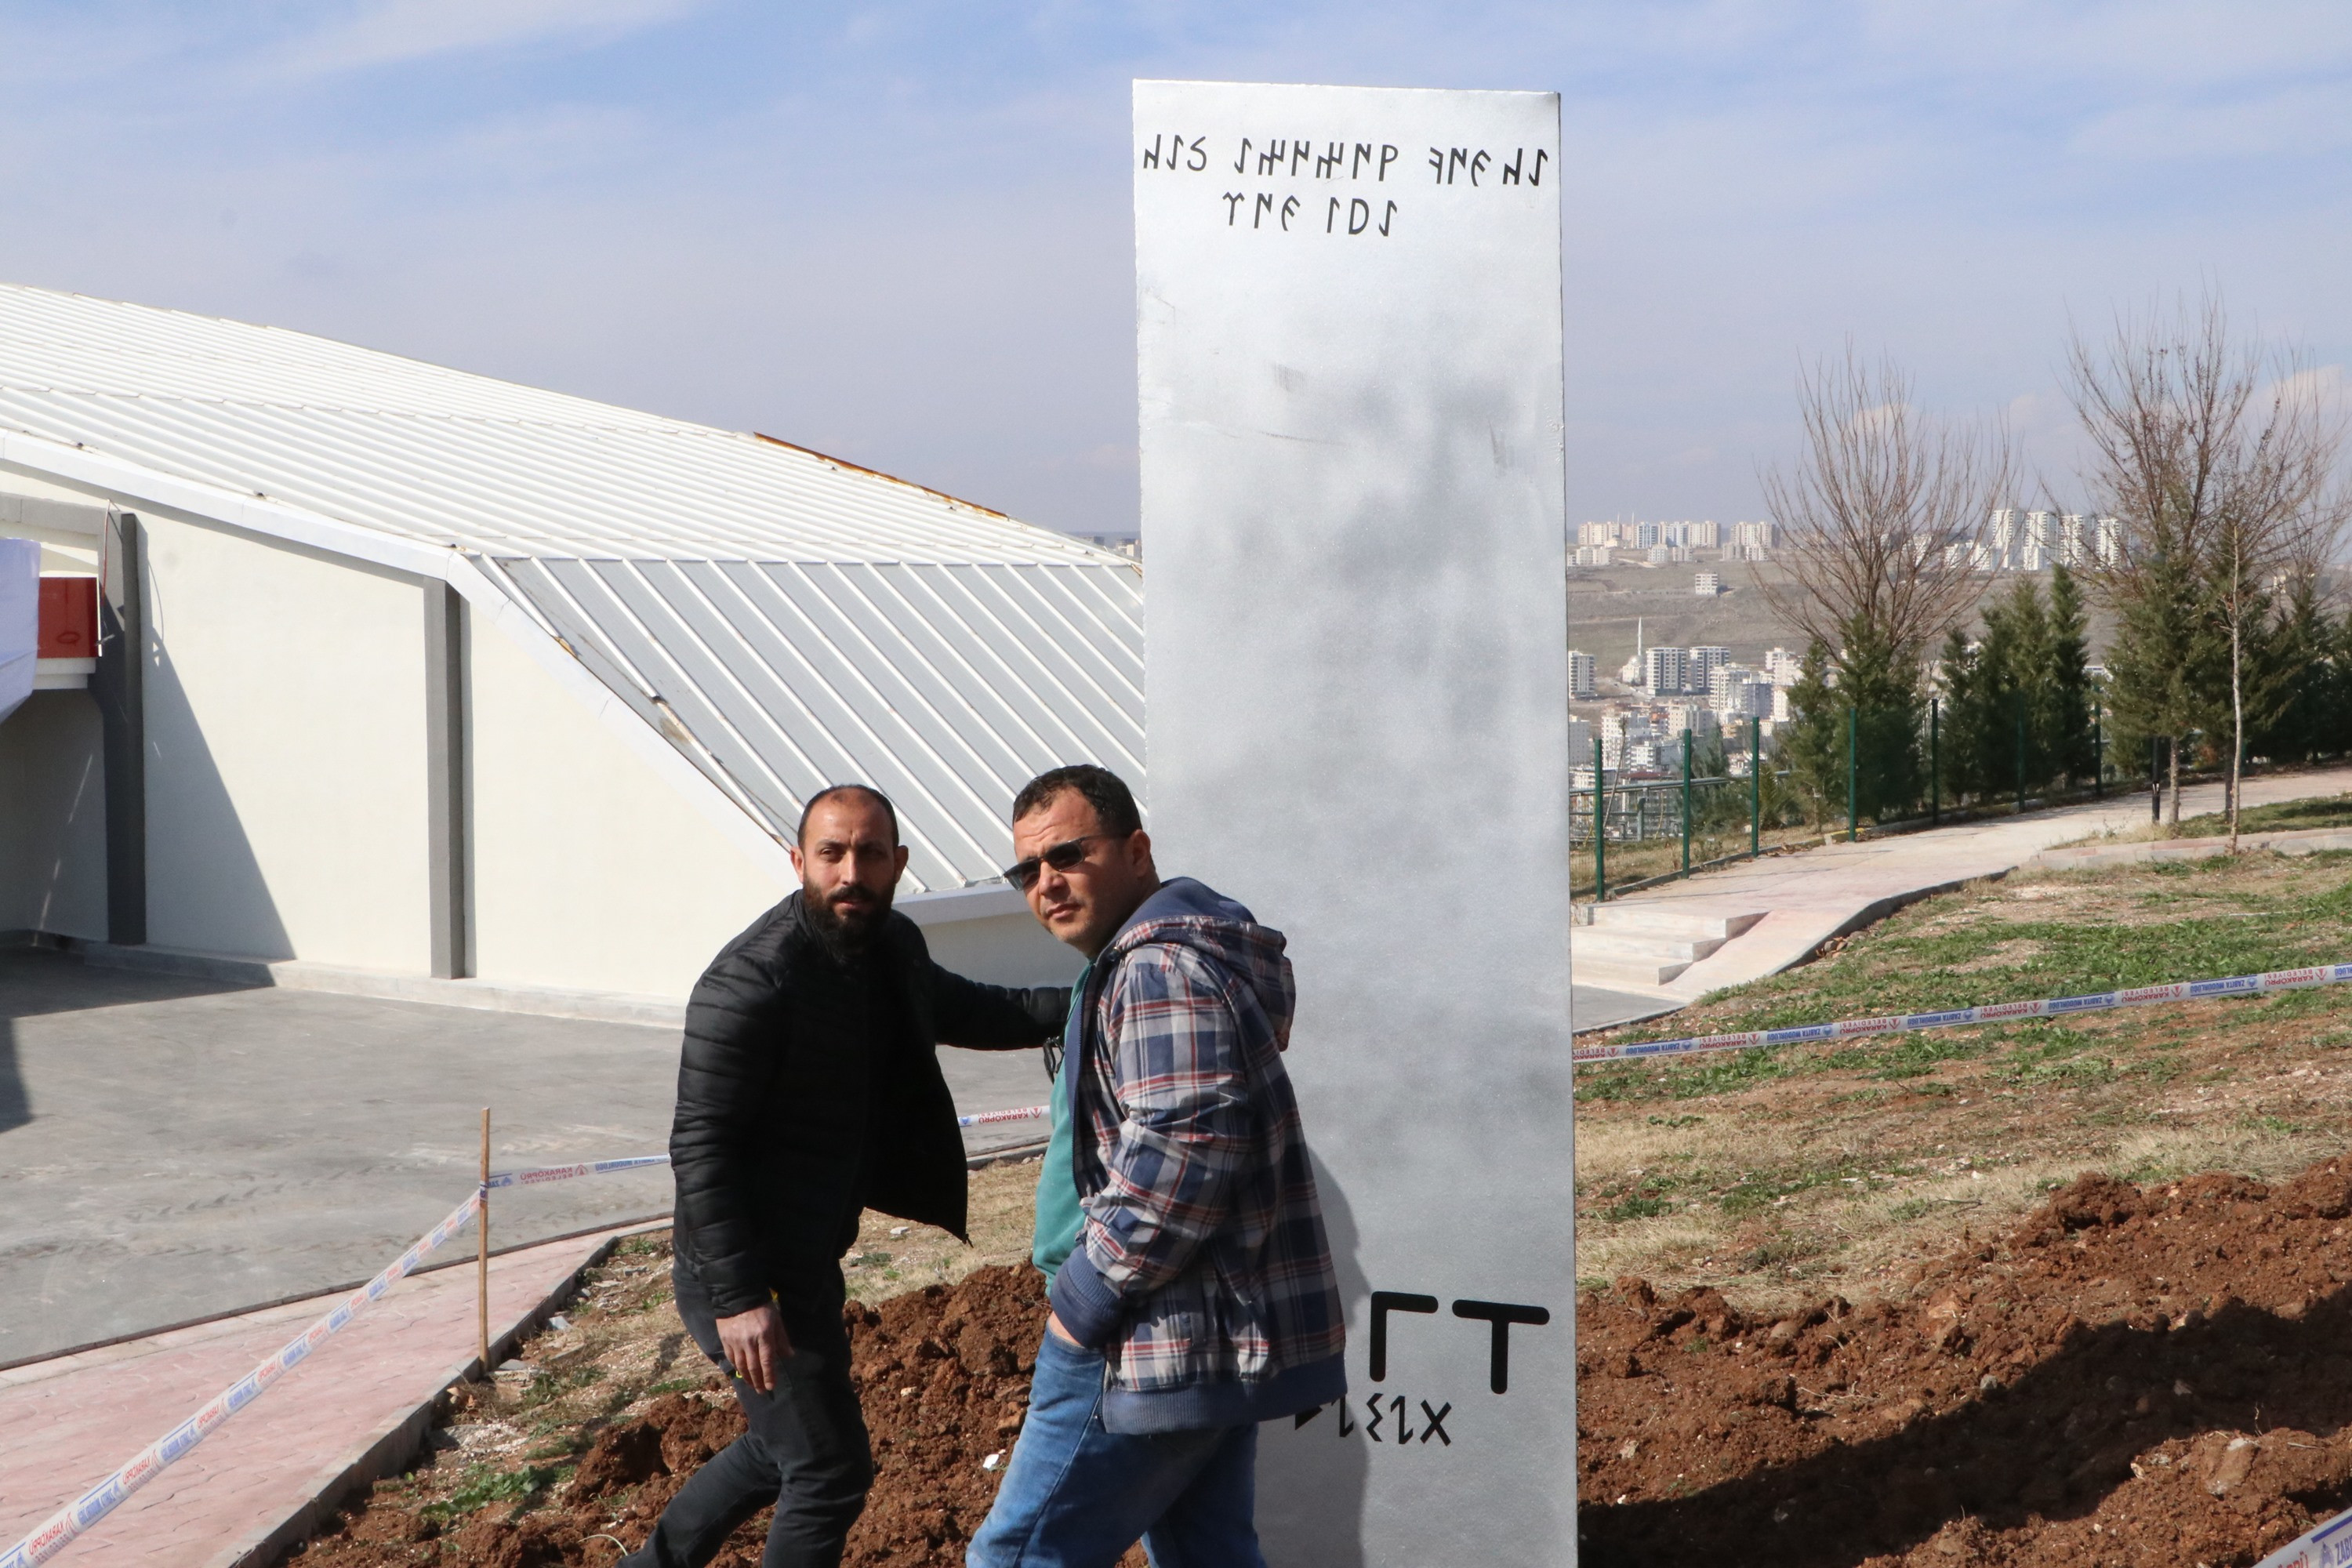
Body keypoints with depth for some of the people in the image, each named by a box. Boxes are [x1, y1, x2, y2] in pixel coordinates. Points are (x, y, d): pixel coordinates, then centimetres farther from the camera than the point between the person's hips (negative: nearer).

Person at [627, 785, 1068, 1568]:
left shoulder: (892, 948, 3)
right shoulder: (754, 980, -24)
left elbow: (968, 1010, 20)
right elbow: (699, 1146, -23)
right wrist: (738, 1298, -26)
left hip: (806, 1261, 9)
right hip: (745, 1273, -9)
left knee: (781, 1446, 25)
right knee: (831, 1472, -2)